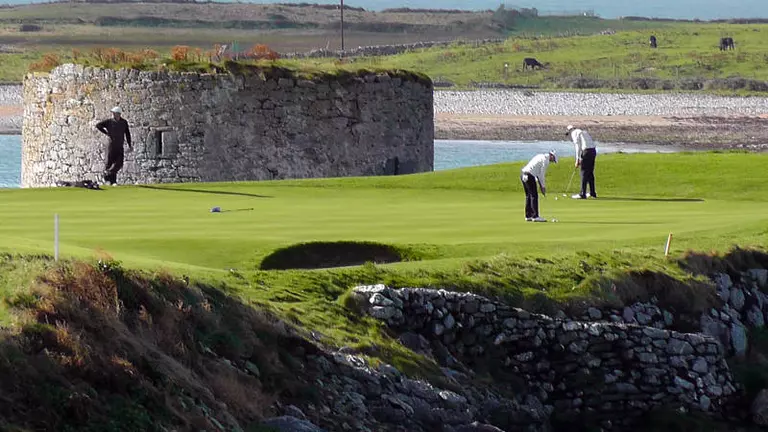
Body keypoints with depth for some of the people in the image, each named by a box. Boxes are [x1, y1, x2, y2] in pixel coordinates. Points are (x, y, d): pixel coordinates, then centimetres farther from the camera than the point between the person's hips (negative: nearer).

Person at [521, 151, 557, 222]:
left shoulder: (541, 156, 22)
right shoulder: (546, 160, -7)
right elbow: (542, 175, -7)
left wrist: (541, 185, 22)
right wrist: (543, 187, 2)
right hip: (529, 176, -10)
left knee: (528, 196, 15)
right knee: (534, 196, -6)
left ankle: (528, 216, 18)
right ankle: (535, 216, -7)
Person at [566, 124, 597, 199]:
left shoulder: (574, 133, 2)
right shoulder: (583, 132, 27)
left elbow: (578, 146, -8)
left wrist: (577, 160, -5)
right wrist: (580, 159, 19)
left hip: (586, 151, -8)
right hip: (593, 151, 8)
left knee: (584, 173, -5)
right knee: (590, 173, 17)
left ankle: (582, 194, -6)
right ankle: (592, 193, 23)